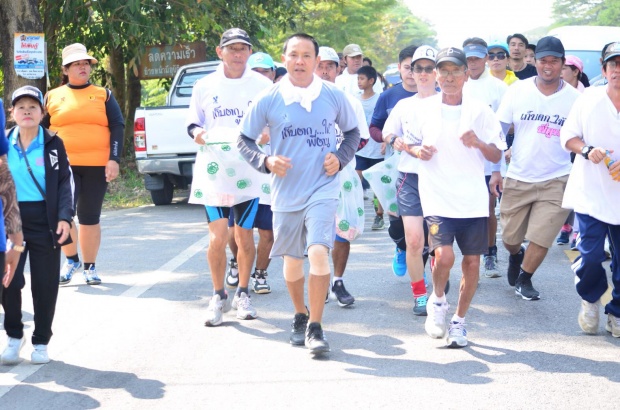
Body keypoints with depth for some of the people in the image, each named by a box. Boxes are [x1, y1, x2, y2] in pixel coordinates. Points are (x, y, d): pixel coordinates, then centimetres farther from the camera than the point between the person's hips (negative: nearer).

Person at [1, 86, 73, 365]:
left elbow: (65, 182, 1)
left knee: (45, 284, 3)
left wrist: (64, 217, -12)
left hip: (45, 221, -1)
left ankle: (41, 342, 16)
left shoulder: (53, 144, 2)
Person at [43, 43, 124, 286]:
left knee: (90, 217, 5)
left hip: (97, 166, 0)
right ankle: (71, 260, 11)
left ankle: (89, 266, 18)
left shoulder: (103, 95, 9)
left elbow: (117, 127, 4)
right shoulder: (53, 97, 10)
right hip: (63, 165, 0)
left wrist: (114, 159, -8)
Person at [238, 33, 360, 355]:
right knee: (292, 259, 13)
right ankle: (300, 316, 38)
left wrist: (340, 158, -5)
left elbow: (353, 132, 13)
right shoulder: (268, 101, -5)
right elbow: (244, 140, 4)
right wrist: (266, 162, -14)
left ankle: (315, 328, -8)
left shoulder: (334, 97, -2)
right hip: (286, 192, 2)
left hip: (323, 188, -2)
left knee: (318, 252, -19)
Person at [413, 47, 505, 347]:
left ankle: (459, 320, 22)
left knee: (472, 260, 3)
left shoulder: (480, 111, 2)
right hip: (437, 197, -1)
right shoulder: (424, 109, 3)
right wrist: (418, 151, -7)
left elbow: (497, 156, 4)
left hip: (473, 199, 1)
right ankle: (437, 301, 12)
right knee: (444, 255, -19)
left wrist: (479, 143, -16)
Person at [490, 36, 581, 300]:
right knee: (510, 237, 11)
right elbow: (499, 132, 1)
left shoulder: (574, 98, -5)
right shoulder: (518, 91, -4)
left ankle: (524, 279, 24)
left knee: (541, 239, -3)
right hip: (517, 178, 1)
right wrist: (495, 171, -4)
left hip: (555, 180, -1)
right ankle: (515, 256, 47)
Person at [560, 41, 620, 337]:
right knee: (590, 256, -6)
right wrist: (587, 150, -13)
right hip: (591, 194, 0)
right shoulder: (588, 101, 1)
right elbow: (567, 136, 7)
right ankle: (590, 299, 25)